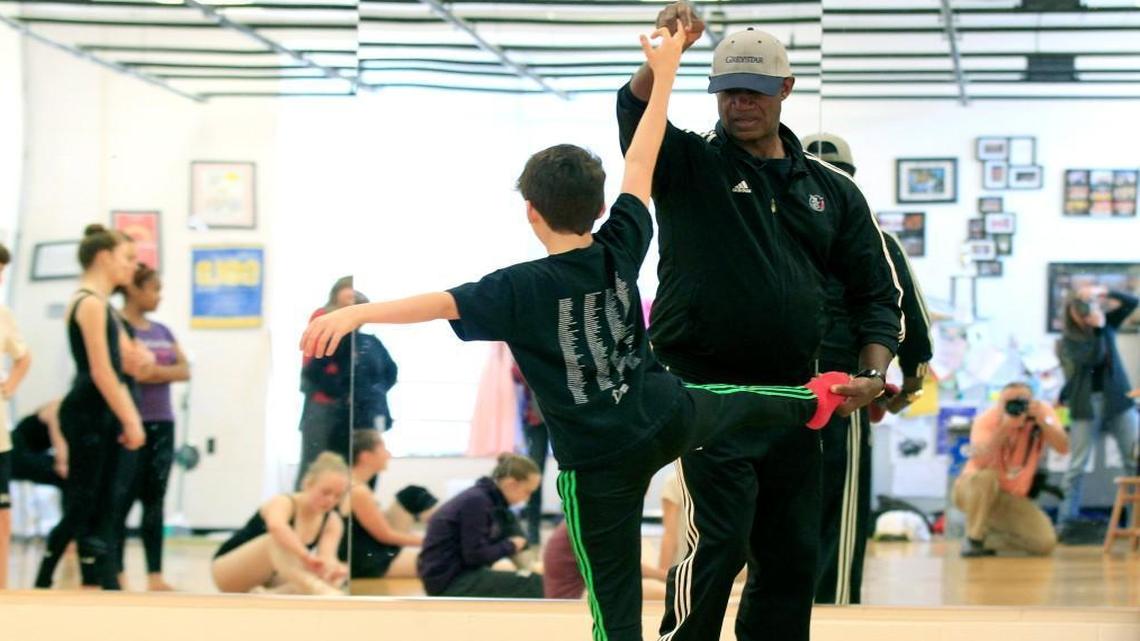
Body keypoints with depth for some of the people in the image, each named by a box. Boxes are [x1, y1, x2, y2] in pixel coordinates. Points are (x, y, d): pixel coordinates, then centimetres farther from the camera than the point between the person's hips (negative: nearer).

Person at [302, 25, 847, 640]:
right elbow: (640, 163, 2)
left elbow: (439, 302, -35)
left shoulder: (523, 288, -21)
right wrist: (665, 71, 12)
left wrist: (356, 312, -46)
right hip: (668, 417, 5)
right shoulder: (621, 251, -8)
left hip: (599, 464, -5)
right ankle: (812, 403, 68)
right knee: (737, 399, 38)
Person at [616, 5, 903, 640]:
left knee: (794, 554, 8)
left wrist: (873, 373, -2)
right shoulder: (689, 164, 1)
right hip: (708, 391, -4)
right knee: (719, 541, -14)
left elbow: (879, 290, 13)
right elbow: (636, 113, -20)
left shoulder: (832, 189, 11)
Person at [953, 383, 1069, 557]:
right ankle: (974, 539, -18)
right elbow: (980, 462, -36)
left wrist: (1041, 420, -36)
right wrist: (1004, 428, -44)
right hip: (972, 490, -3)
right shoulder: (987, 419, -21)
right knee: (987, 477, -40)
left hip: (1012, 498, 3)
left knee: (1046, 542, -18)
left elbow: (1063, 448, -23)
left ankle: (988, 537, 4)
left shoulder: (1042, 411, -11)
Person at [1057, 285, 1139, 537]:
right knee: (1077, 466, -1)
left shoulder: (1106, 323, 7)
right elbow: (1092, 358, -20)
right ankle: (1066, 521, 2)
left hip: (1118, 401, 3)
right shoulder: (1068, 341, -5)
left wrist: (1103, 293, -9)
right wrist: (1097, 329, -18)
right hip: (1087, 405, -3)